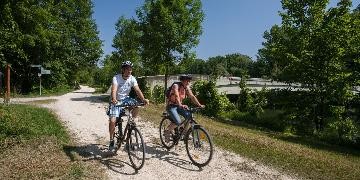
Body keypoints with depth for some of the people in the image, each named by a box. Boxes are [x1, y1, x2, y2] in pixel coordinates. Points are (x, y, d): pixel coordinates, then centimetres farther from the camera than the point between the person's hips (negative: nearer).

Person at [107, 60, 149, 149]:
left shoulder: (132, 78, -9)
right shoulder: (116, 78, -19)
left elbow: (137, 90, -19)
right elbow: (114, 90, -33)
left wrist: (143, 99, -37)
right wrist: (114, 99, -54)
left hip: (125, 99, 3)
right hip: (116, 101, -3)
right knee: (112, 121, -16)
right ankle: (111, 139, 7)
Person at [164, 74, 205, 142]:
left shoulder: (187, 88, -1)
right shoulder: (176, 86, -21)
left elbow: (192, 96, -3)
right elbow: (177, 96, -36)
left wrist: (199, 105, -15)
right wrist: (181, 105, -53)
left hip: (178, 106, 6)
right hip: (171, 106, -6)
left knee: (189, 115, -18)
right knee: (178, 122, -25)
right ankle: (167, 132, -1)